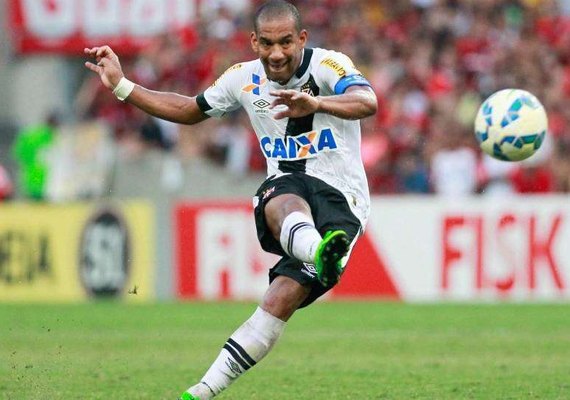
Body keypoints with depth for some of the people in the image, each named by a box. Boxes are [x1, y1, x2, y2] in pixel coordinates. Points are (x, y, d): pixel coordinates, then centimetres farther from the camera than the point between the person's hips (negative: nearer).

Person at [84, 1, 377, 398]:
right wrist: (120, 86, 19)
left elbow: (367, 103, -30)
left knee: (282, 298, -21)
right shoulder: (244, 78, 9)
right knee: (287, 203, -38)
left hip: (341, 198, -3)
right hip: (284, 187, 3)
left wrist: (316, 103, -50)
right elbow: (190, 110, 26)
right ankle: (320, 254, -74)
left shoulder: (329, 65, -9)